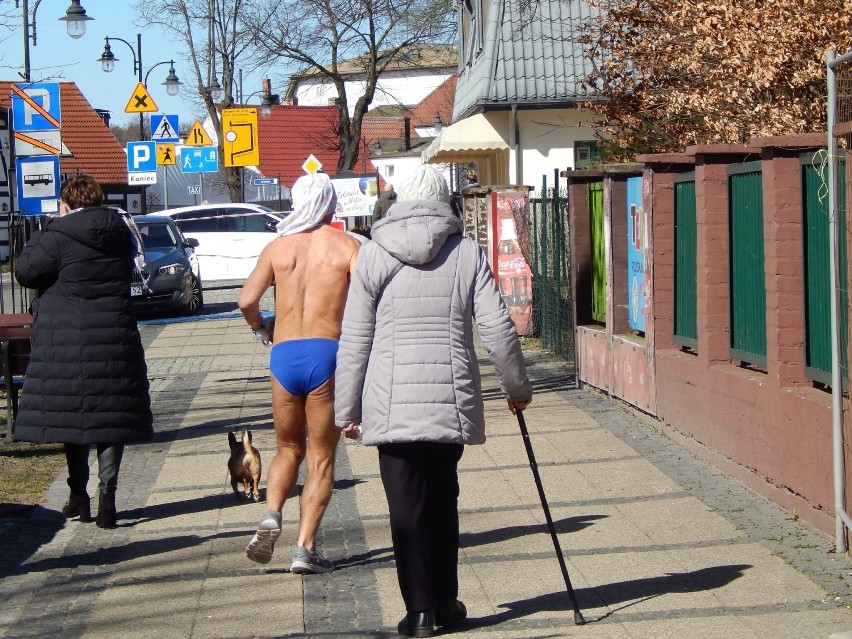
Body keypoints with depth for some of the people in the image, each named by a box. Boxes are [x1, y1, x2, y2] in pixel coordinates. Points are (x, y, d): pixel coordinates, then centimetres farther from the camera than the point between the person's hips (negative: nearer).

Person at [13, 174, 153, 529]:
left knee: (71, 415, 7)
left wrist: (38, 239, 8)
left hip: (67, 339, -3)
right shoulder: (121, 231, 6)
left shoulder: (59, 234, -10)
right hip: (115, 337, 3)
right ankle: (106, 493, -5)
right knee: (111, 416, 4)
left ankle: (78, 496, 10)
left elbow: (25, 272, -6)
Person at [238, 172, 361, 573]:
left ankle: (271, 515, -4)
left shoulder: (278, 246, 10)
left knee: (288, 449, 20)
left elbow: (247, 299, 2)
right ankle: (305, 548, -1)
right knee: (321, 458, 7)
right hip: (327, 353, -2)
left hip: (283, 357, 2)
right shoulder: (346, 246, 3)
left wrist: (262, 330, 19)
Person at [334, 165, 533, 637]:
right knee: (442, 500, 17)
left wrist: (347, 409, 8)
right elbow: (497, 328, 1)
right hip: (452, 400, 2)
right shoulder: (467, 253, 3)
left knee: (407, 507, 2)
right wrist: (517, 387, 15)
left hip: (391, 403, -2)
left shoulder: (373, 256, 1)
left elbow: (354, 340, 1)